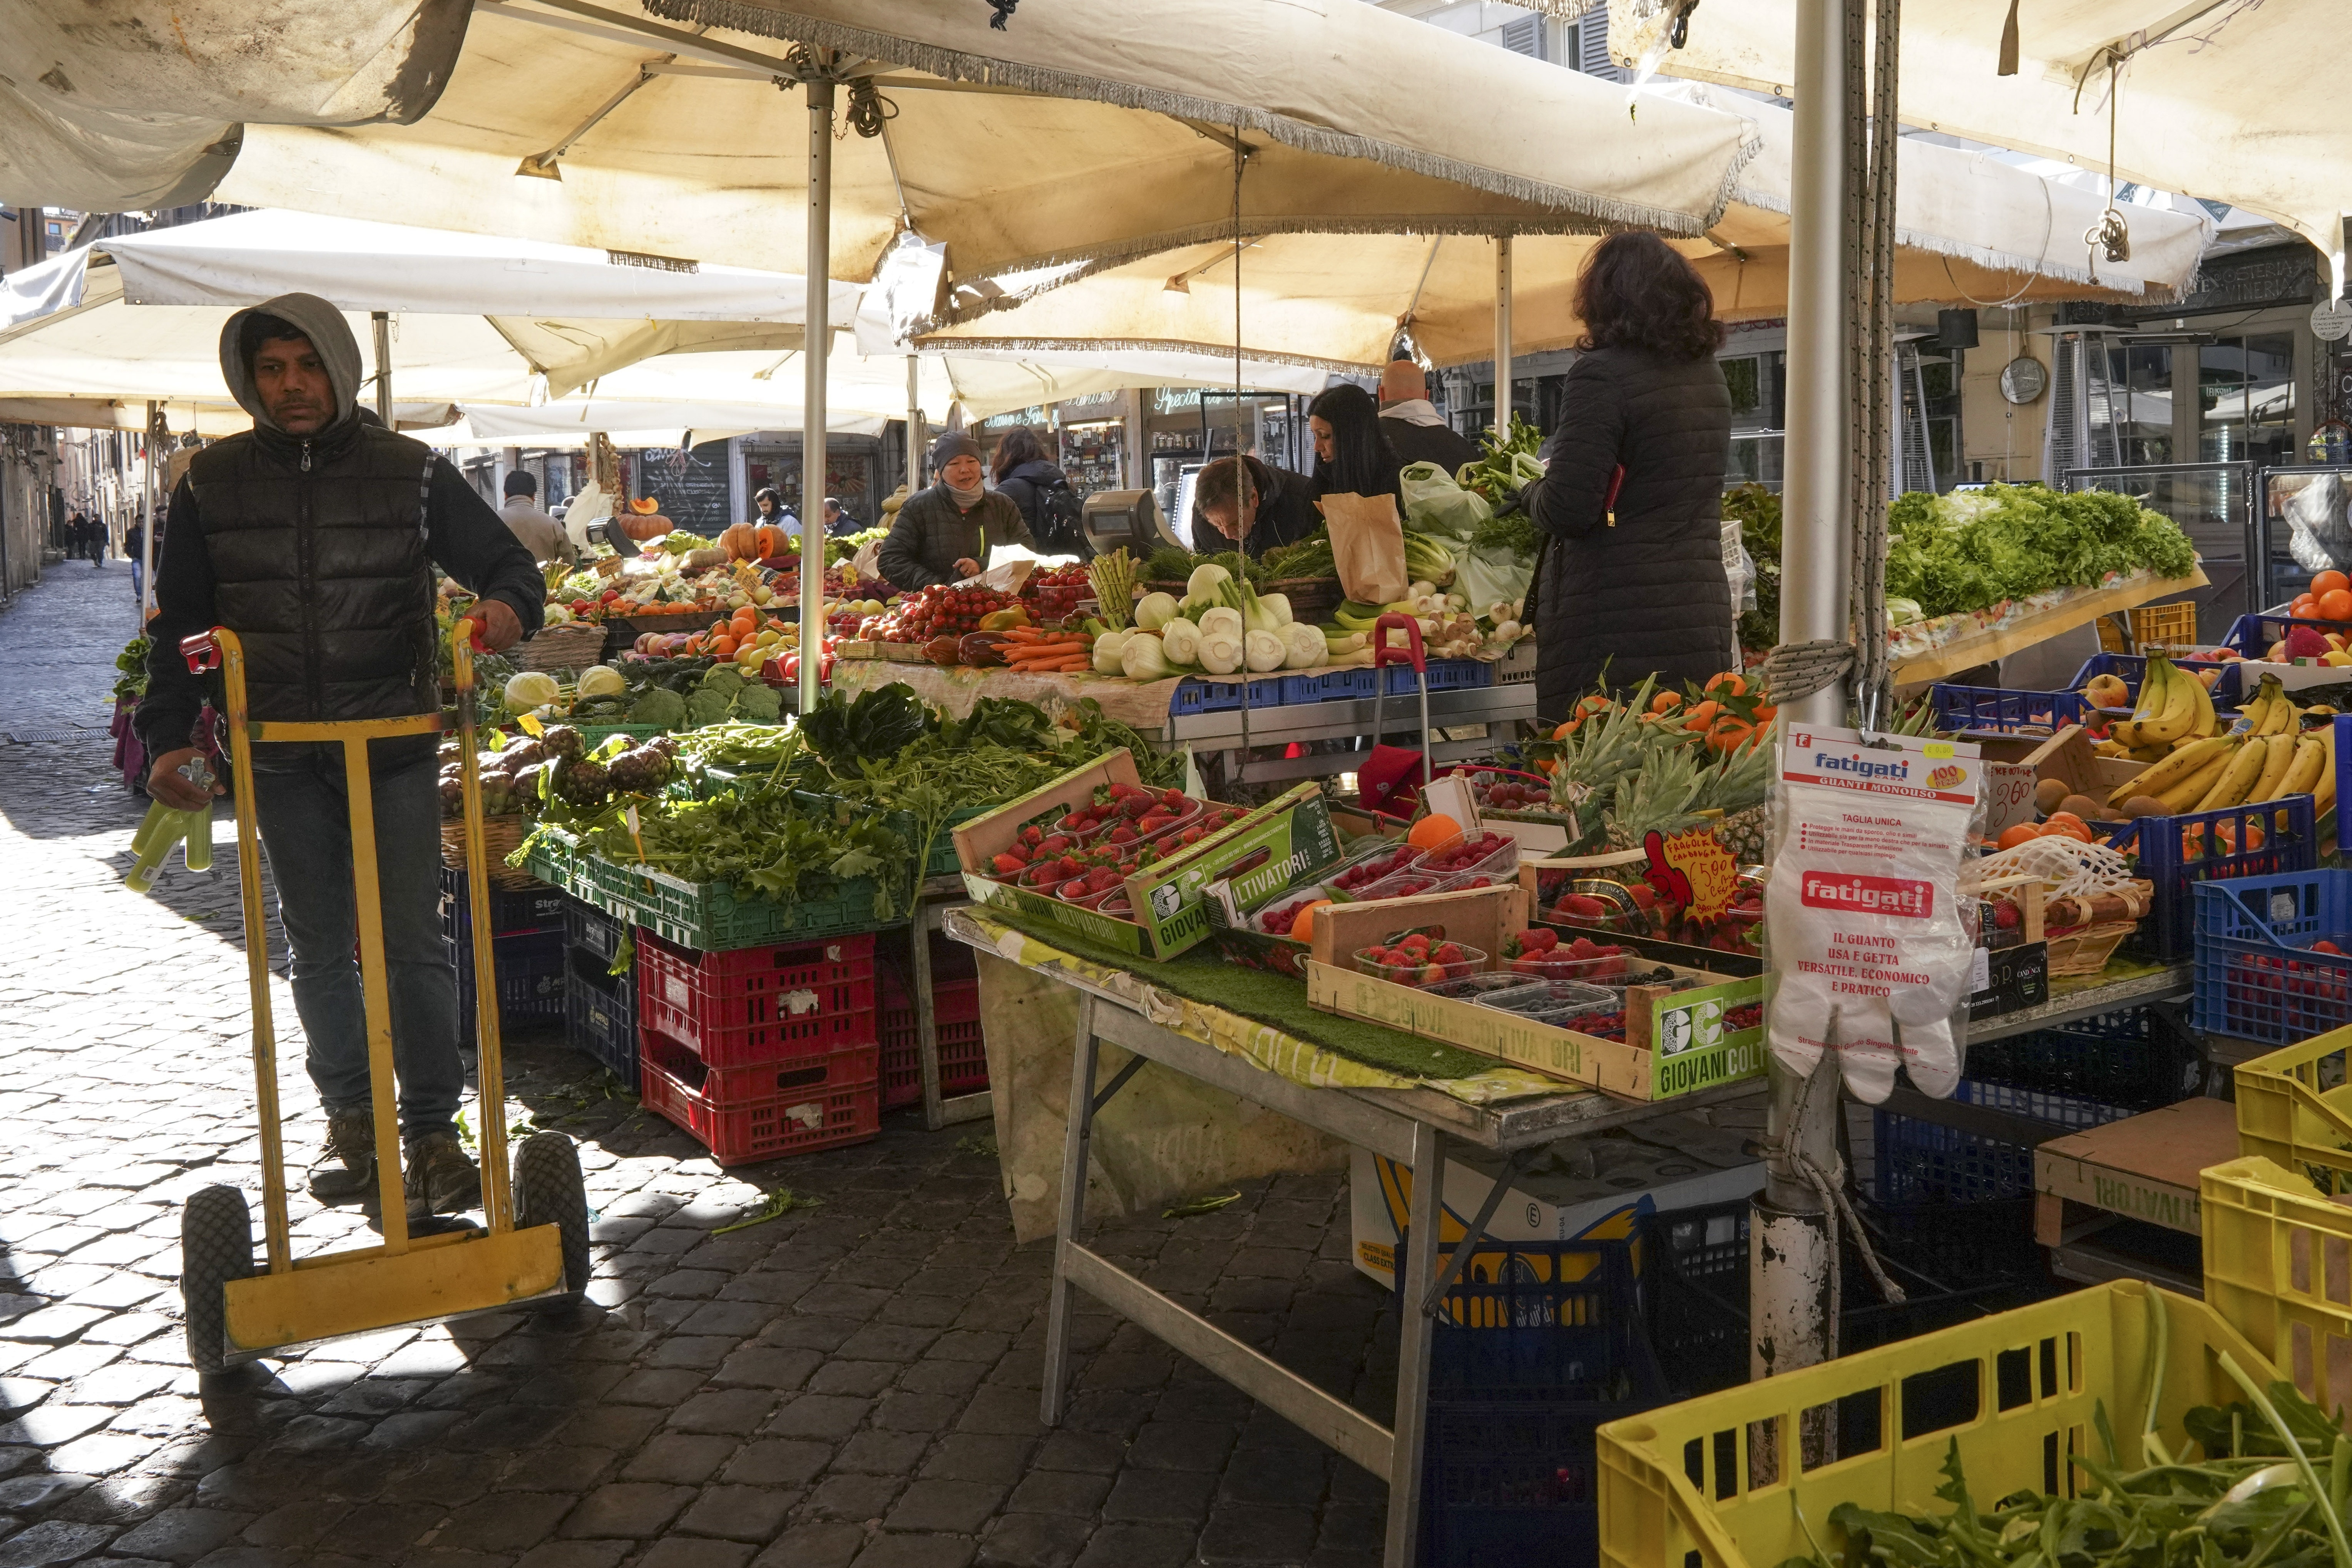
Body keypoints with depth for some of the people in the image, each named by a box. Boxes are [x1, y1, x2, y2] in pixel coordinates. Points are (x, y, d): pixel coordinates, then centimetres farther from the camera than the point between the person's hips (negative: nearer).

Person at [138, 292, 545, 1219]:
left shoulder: (411, 473, 0)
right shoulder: (212, 484, 5)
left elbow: (506, 561, 4)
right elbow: (179, 621, 9)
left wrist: (506, 604, -21)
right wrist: (169, 736, -1)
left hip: (396, 746, -2)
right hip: (281, 755, 2)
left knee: (414, 944, -1)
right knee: (318, 950, 11)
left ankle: (432, 1132, 9)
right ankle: (348, 1117, 27)